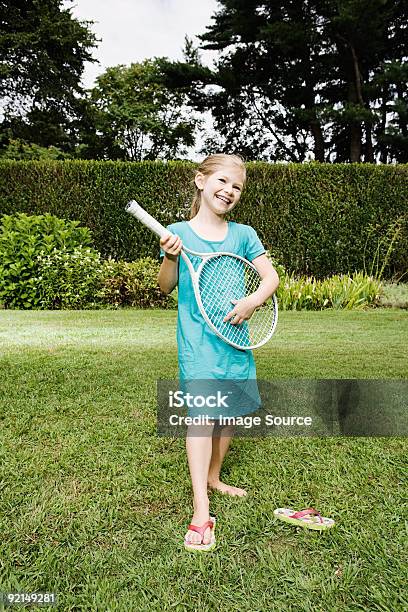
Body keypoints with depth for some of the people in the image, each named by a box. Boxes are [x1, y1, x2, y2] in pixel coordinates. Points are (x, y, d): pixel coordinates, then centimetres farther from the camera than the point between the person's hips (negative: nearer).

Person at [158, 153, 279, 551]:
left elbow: (271, 276, 6)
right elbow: (165, 287, 1)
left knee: (230, 410, 12)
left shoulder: (243, 234, 6)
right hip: (196, 338, -4)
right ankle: (201, 511, -6)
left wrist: (252, 302, -12)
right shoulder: (179, 232, -1)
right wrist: (170, 258, -18)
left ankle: (213, 477, 35)